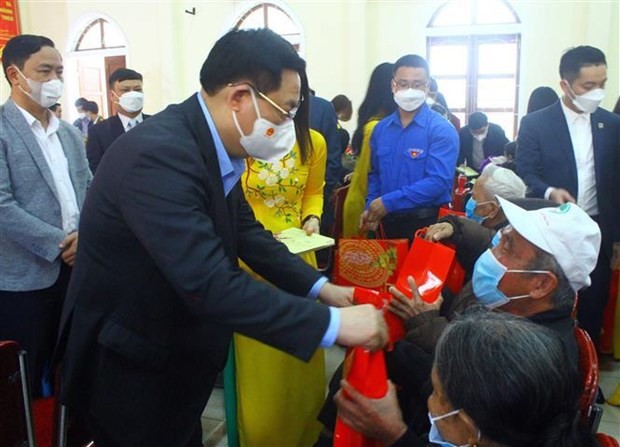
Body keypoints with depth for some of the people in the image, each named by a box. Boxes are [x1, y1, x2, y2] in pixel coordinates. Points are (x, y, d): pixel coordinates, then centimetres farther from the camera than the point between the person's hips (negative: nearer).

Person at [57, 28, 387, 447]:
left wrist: (321, 288, -3)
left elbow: (247, 232, 6)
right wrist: (331, 323, -31)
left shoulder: (213, 146, -3)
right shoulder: (159, 154, -32)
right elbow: (210, 284, -37)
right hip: (128, 364, -8)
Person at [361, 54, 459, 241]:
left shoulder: (441, 129, -10)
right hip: (388, 220, 5)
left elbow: (438, 181, -20)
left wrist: (388, 202, -22)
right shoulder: (381, 128, 8)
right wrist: (371, 207, -1)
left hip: (427, 222, -5)